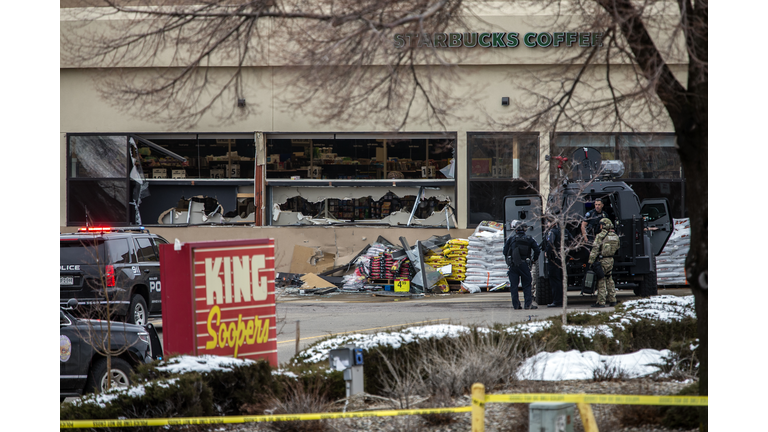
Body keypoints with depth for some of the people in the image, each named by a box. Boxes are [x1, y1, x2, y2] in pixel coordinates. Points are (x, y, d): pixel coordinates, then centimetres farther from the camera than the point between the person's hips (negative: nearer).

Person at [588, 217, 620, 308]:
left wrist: (590, 261, -16)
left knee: (601, 281, -4)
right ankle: (612, 300, 17)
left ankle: (601, 302, -5)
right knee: (609, 280, 17)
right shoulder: (615, 236, 7)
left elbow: (595, 250, -17)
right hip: (611, 260, 6)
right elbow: (617, 248, 17)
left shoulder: (600, 236, -13)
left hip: (602, 260, -6)